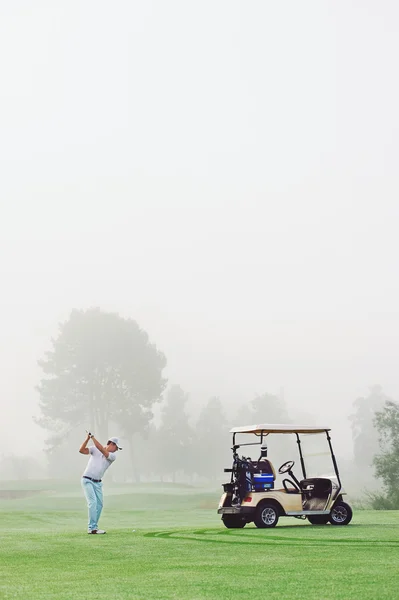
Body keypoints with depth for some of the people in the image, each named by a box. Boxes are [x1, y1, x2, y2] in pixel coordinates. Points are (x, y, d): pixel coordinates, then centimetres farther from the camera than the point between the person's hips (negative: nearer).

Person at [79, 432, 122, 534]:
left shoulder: (113, 456, -2)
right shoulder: (94, 449, -4)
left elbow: (102, 450, -19)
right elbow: (81, 450, -15)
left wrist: (93, 438, -22)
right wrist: (87, 439, -25)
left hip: (98, 483, 5)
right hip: (87, 480, -5)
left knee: (99, 504, 6)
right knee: (93, 502, -17)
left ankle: (94, 527, 18)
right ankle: (92, 528, -19)